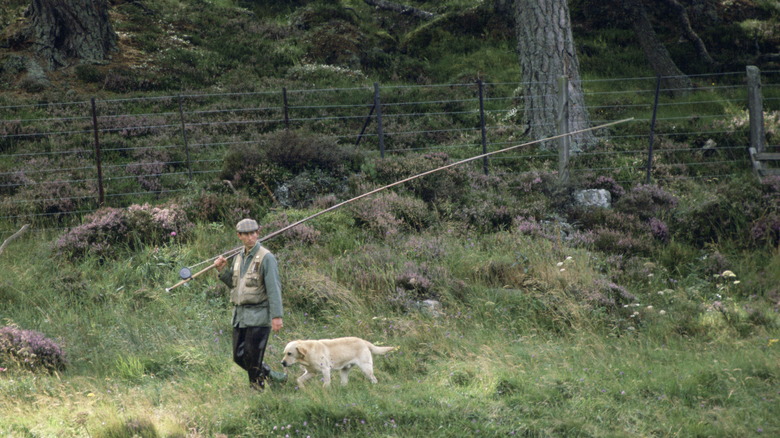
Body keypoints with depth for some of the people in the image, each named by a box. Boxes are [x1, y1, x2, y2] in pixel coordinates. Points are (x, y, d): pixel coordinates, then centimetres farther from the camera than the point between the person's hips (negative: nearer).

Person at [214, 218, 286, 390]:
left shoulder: (266, 258, -9)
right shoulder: (239, 258, 14)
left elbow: (274, 288, -15)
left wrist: (276, 316, -22)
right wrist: (223, 270, 5)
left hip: (258, 315, -8)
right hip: (240, 314, 8)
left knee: (252, 356, -7)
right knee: (239, 356, 10)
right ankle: (269, 374, 27)